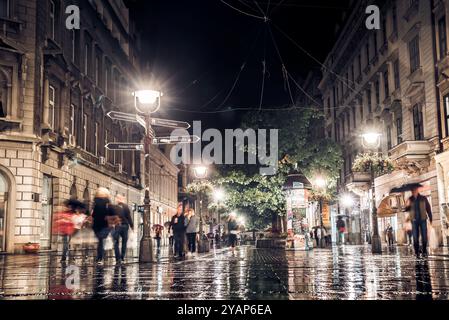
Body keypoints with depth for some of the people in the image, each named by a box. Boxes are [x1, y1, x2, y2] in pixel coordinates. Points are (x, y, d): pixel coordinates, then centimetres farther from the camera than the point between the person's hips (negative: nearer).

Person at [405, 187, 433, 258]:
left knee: (424, 236, -1)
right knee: (415, 237, -1)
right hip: (414, 220, 1)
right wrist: (407, 206, -19)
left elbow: (428, 209, 4)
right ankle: (417, 252, 4)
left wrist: (430, 219, 1)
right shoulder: (410, 199, 4)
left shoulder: (423, 198, 0)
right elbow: (407, 209, 3)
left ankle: (424, 252, 9)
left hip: (423, 219, -1)